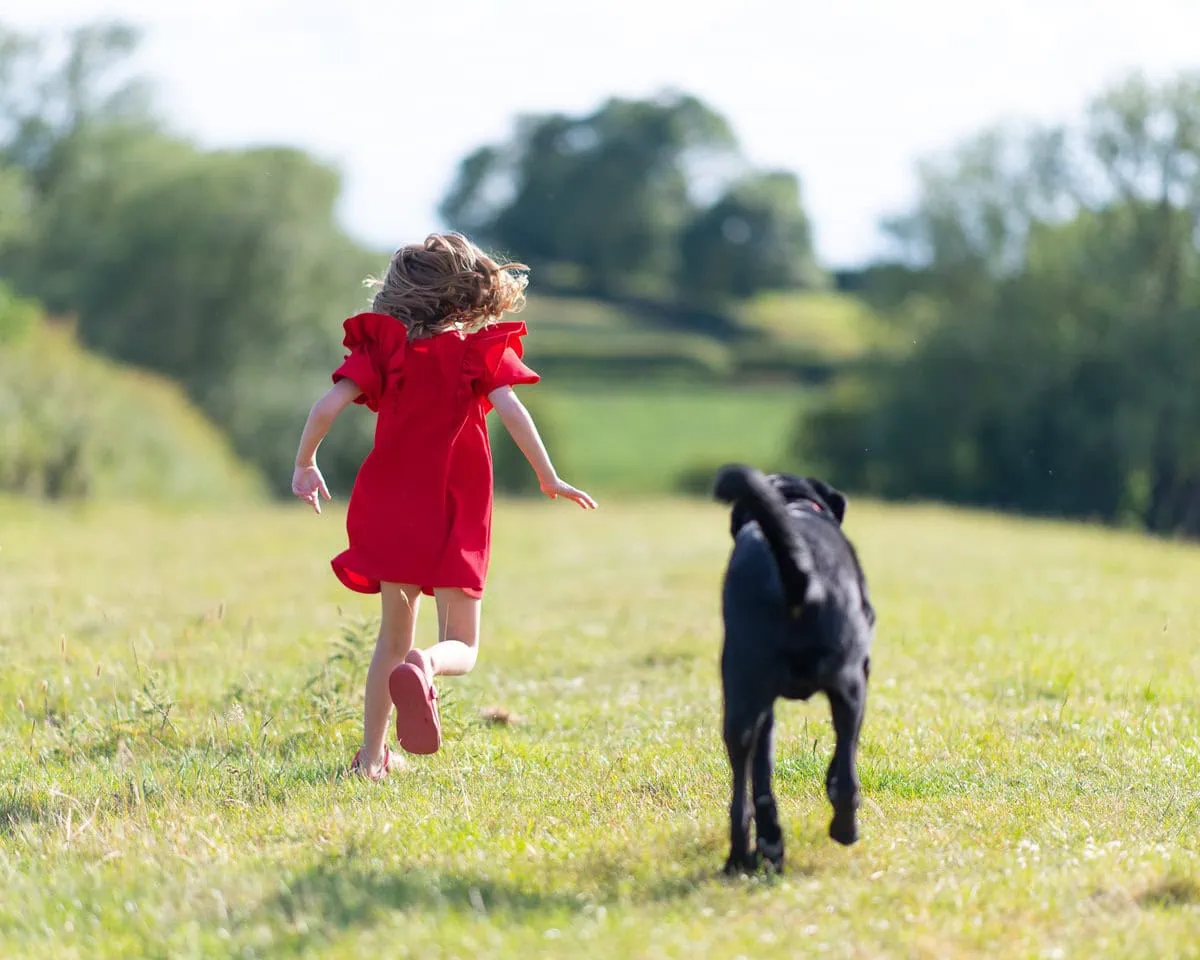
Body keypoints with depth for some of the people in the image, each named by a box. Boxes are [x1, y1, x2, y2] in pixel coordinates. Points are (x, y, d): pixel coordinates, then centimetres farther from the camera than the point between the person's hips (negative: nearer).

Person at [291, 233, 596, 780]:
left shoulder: (382, 347, 3)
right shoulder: (480, 350, -2)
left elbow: (328, 406, -7)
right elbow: (511, 410, -15)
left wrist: (304, 464, 7)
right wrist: (548, 478, -8)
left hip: (391, 511, 3)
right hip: (456, 516, -2)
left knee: (393, 638, 19)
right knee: (462, 645, 4)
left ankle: (371, 755, 16)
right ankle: (423, 668, -32)